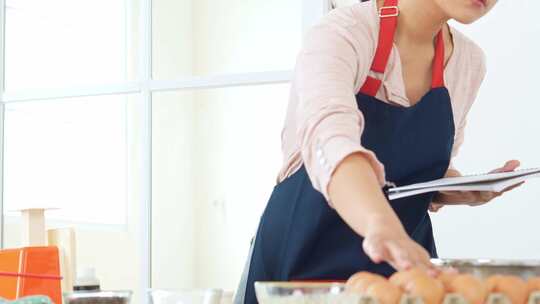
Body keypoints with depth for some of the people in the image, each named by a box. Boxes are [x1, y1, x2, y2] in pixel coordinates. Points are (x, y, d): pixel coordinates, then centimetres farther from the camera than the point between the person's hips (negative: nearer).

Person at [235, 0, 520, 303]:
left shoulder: (470, 61, 0)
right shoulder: (341, 33, -19)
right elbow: (330, 142, -38)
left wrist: (471, 190, -8)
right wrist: (381, 224, -55)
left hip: (403, 263, 5)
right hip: (308, 258, -4)